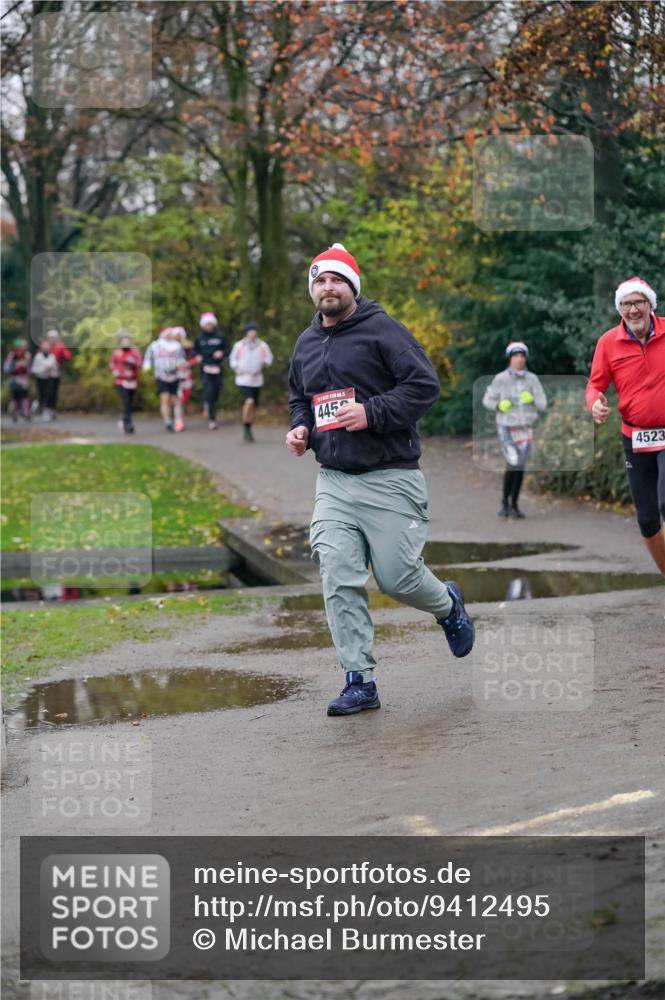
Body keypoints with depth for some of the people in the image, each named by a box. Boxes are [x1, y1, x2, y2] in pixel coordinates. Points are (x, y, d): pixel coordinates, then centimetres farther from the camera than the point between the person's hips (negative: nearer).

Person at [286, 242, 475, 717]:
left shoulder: (383, 329, -7)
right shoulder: (306, 343, 14)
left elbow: (424, 384, -13)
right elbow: (299, 399, 30)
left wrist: (372, 413, -21)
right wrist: (299, 428, 8)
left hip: (390, 477, -5)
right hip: (333, 481, 5)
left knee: (398, 576, -3)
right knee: (339, 577, -8)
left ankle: (448, 605, 32)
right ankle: (360, 681, -3)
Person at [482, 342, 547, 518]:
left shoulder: (532, 379, -1)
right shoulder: (500, 379, -7)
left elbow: (542, 406, 0)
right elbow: (487, 400, 4)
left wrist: (531, 398, -21)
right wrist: (499, 405, -16)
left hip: (525, 429, 3)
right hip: (506, 428, -3)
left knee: (520, 468, 6)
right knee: (513, 464, -17)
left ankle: (514, 505, 19)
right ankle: (504, 503, -2)